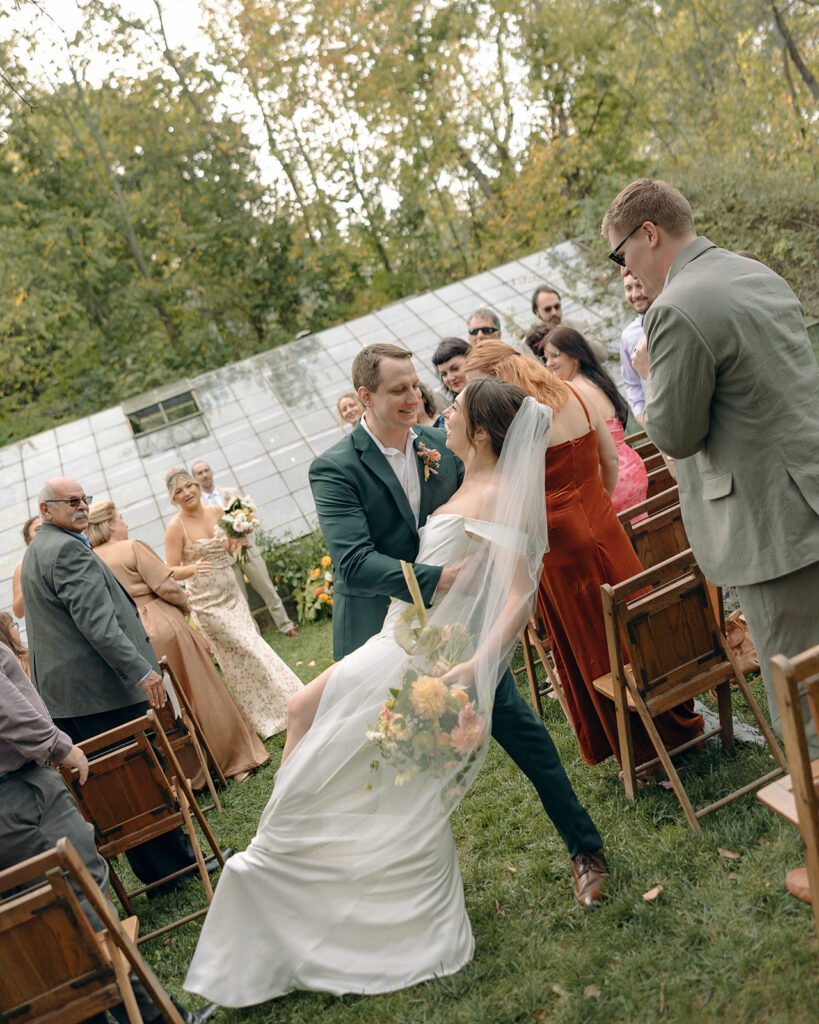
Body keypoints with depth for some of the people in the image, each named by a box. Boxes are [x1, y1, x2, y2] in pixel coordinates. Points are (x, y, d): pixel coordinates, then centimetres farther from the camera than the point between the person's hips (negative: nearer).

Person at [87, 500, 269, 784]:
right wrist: (185, 605, 6)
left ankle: (192, 773, 22)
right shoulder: (133, 548, -10)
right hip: (163, 629, -5)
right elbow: (165, 586, -13)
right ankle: (231, 759, 16)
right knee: (198, 694, 7)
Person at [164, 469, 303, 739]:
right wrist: (192, 569, -31)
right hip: (207, 603, -5)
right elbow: (171, 571, -11)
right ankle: (263, 720, 10)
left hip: (232, 595, 5)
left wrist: (236, 543, -7)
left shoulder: (216, 511, 1)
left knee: (241, 656, 11)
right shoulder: (176, 527, -14)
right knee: (248, 652, -4)